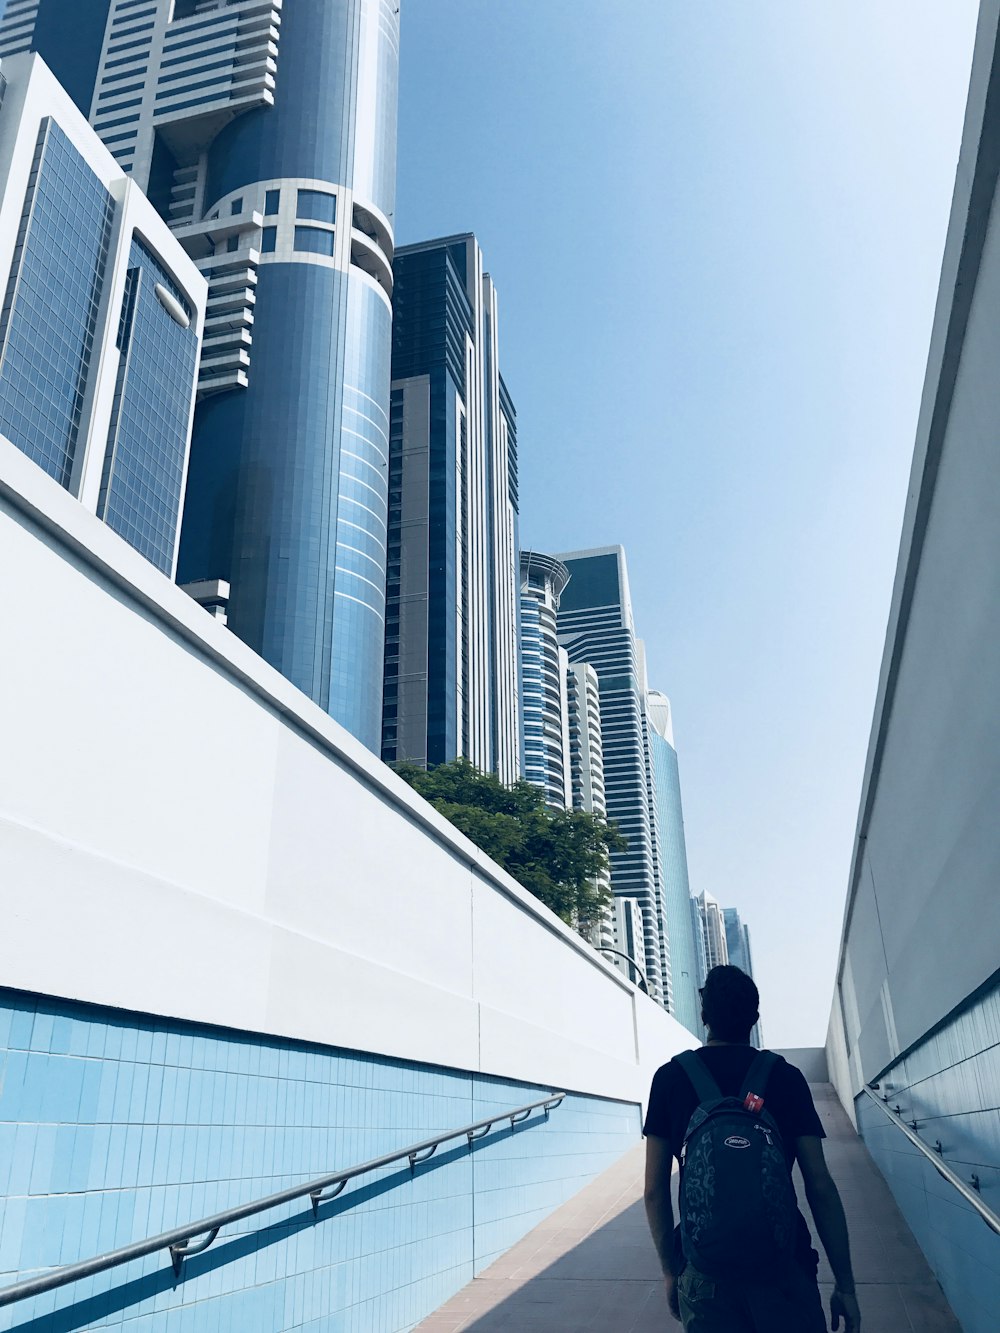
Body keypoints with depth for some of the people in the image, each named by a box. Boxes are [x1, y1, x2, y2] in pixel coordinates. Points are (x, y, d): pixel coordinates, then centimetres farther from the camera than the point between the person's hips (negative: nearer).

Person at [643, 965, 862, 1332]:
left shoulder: (669, 1078, -1)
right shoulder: (786, 1077, -2)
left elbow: (654, 1190, 0)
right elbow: (820, 1186, -5)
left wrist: (670, 1270, 12)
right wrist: (845, 1284, 3)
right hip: (784, 1266, -1)